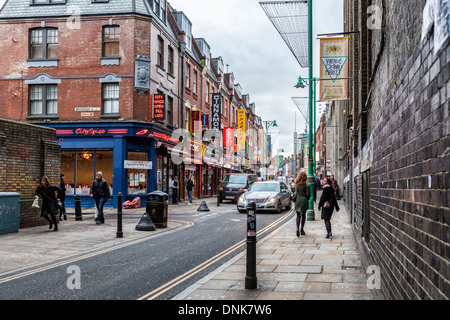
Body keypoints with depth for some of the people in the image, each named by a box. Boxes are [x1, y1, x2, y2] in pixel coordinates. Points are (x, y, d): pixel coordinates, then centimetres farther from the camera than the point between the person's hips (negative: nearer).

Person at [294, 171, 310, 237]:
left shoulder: (296, 184, -1)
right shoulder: (306, 185, -10)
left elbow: (296, 193, 0)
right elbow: (308, 194, -11)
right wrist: (307, 199, 5)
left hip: (297, 201, 2)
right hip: (304, 201, -2)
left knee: (298, 216, 7)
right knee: (303, 215, 12)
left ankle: (297, 228, -15)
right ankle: (302, 230, 16)